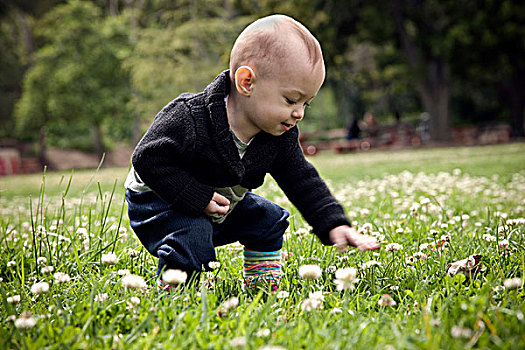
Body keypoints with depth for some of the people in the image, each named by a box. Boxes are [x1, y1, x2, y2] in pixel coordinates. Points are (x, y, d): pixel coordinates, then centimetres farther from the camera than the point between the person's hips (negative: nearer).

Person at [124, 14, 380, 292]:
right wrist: (197, 198, -35)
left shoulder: (280, 136, -14)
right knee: (192, 239, -32)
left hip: (222, 205, 7)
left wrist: (335, 226, -19)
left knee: (269, 219, 8)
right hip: (157, 203, -7)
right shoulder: (190, 119, -35)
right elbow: (149, 158, -31)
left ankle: (264, 290, 21)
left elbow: (303, 182, -7)